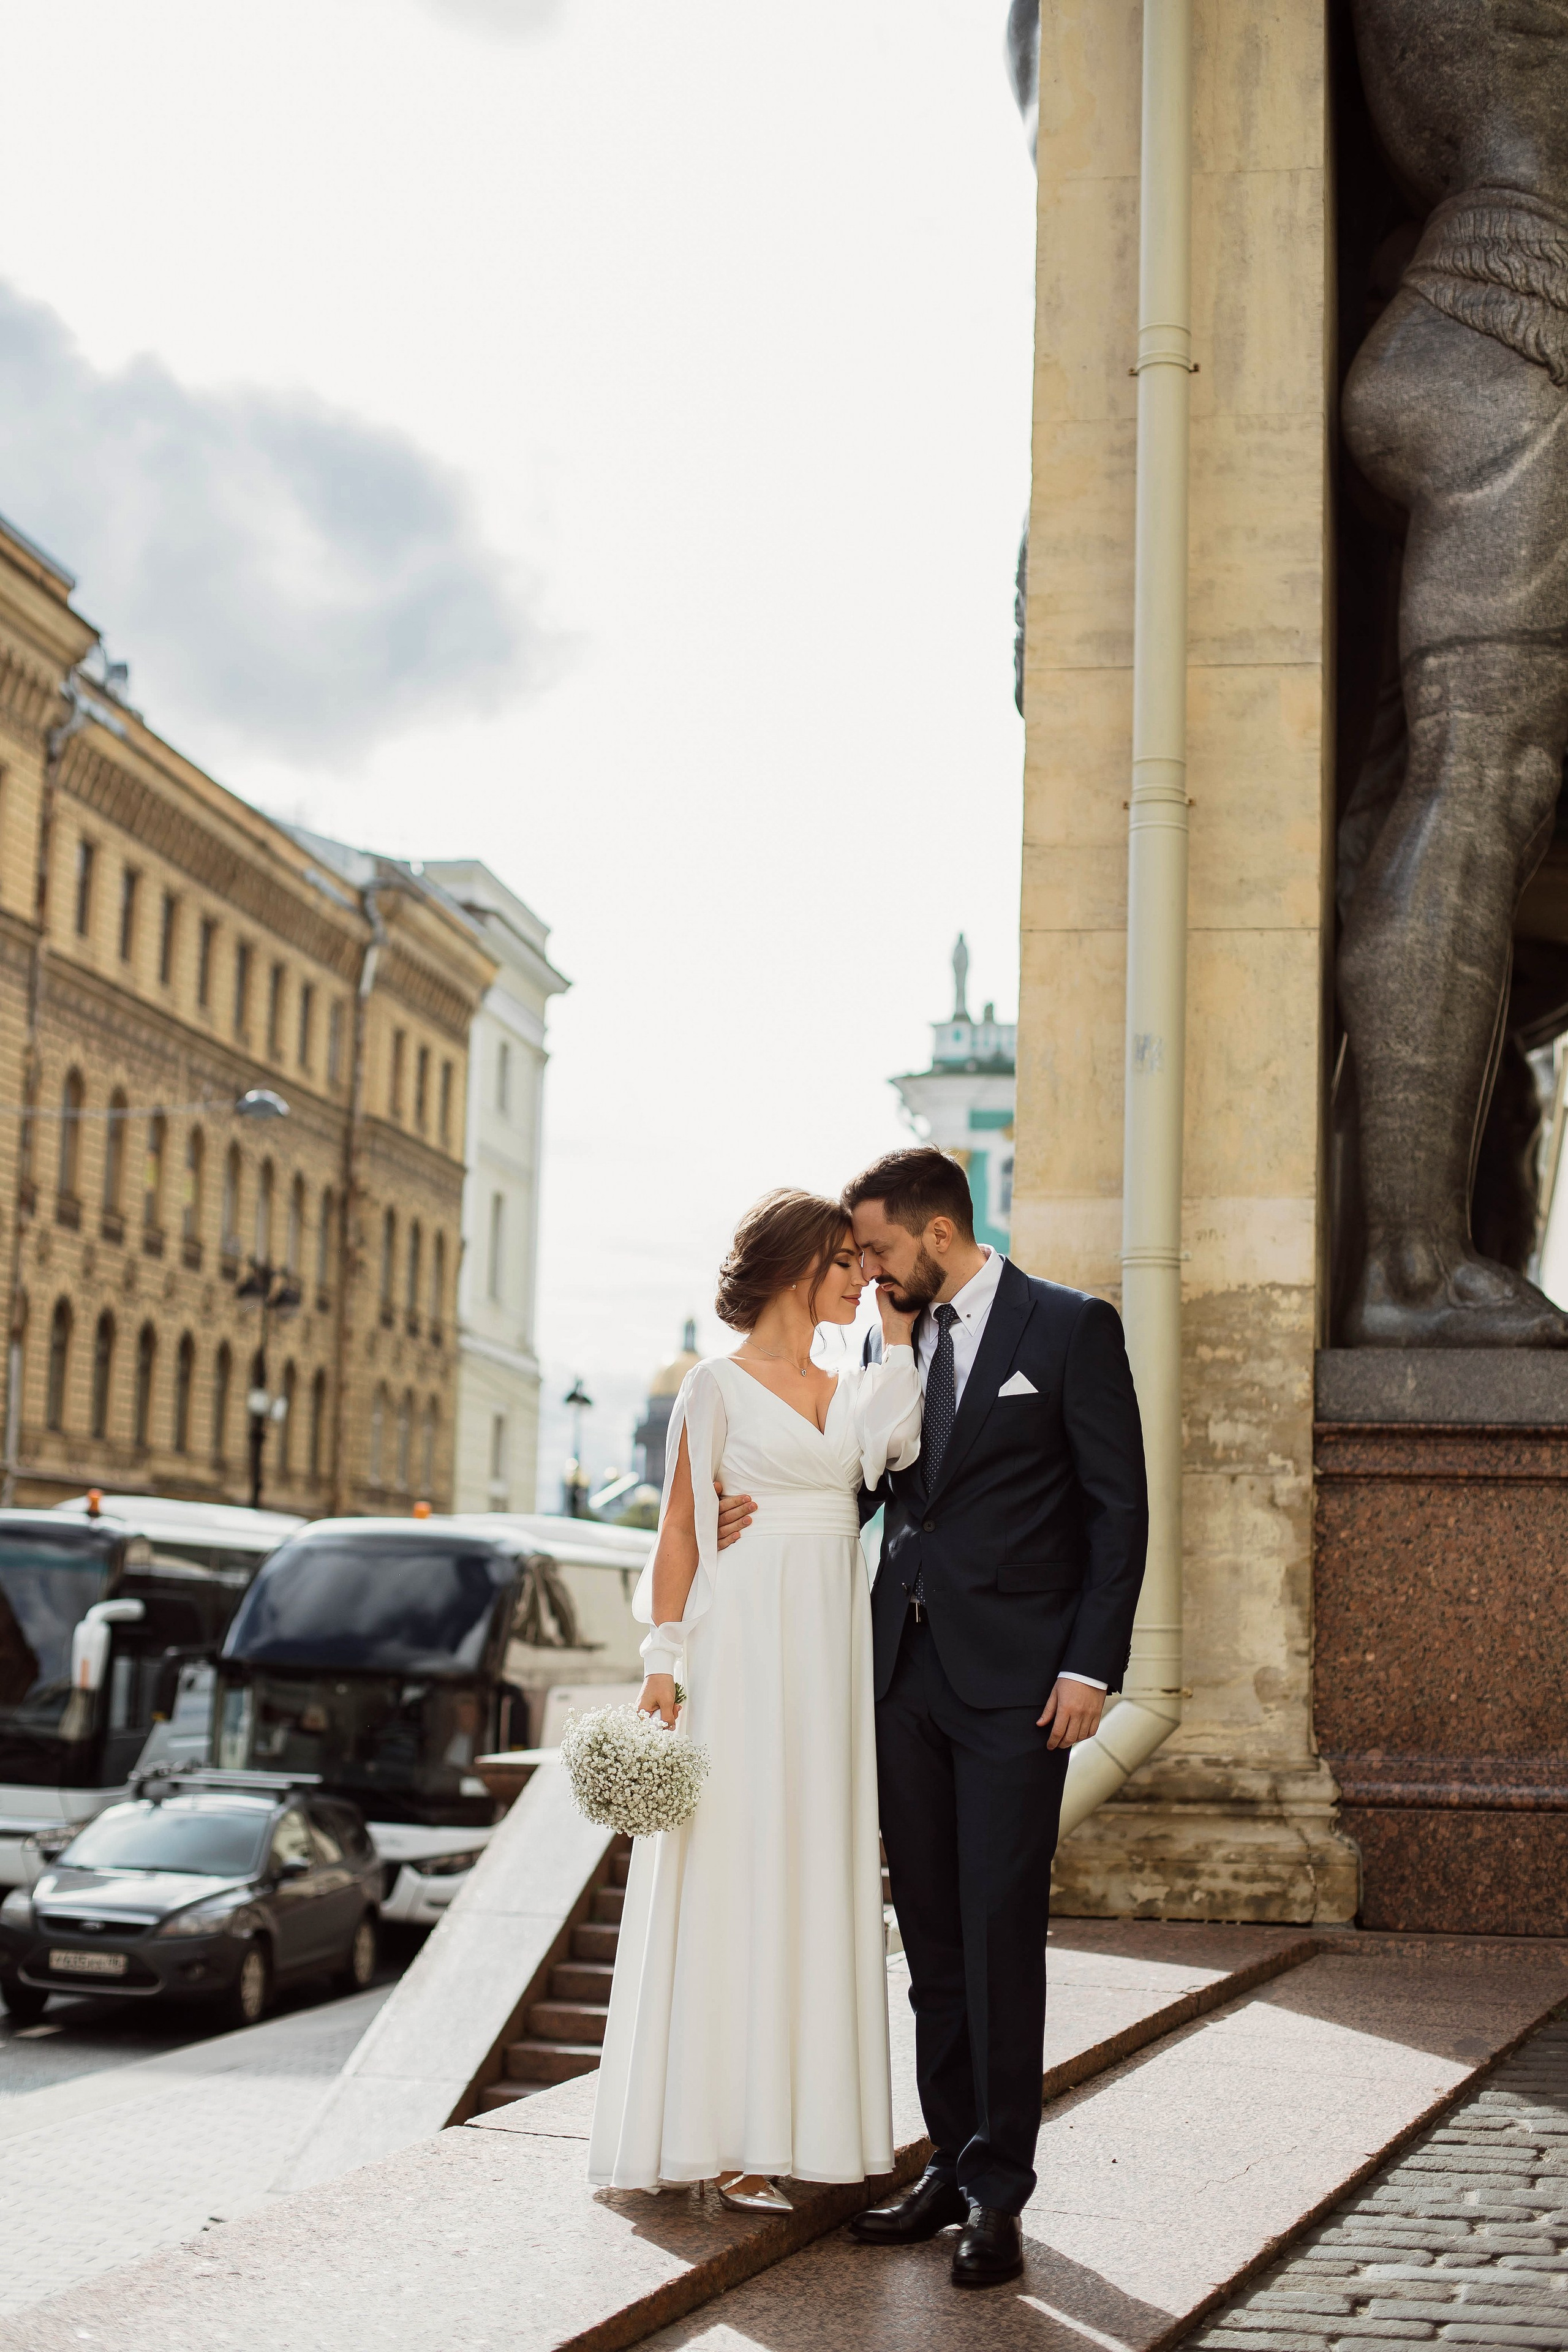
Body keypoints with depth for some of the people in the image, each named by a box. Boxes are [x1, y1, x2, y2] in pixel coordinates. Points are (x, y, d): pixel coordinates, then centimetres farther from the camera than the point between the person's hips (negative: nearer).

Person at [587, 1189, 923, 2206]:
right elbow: (680, 1533, -1)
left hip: (836, 1648, 6)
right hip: (744, 1645, -6)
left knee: (820, 1875, 6)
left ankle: (808, 2114, 11)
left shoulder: (854, 1387, 15)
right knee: (735, 1873, -5)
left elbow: (896, 1448, -7)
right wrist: (664, 1663, -8)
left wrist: (900, 1326, -1)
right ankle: (731, 2134, -3)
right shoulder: (719, 1386, 1)